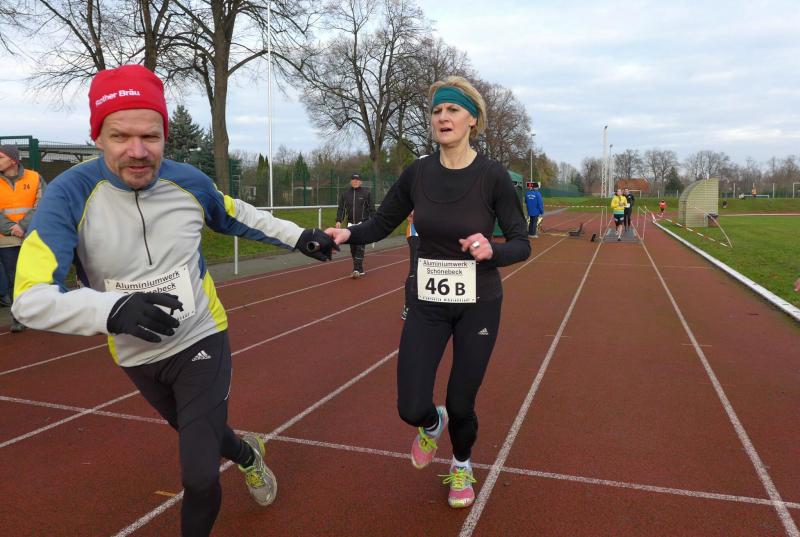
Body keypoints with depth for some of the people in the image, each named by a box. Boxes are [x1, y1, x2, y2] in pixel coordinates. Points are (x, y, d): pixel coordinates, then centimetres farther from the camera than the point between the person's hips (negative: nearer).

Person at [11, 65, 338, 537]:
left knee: (200, 477, -7)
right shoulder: (69, 195, -22)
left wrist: (298, 237, 9)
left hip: (202, 343, 0)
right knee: (200, 437, 26)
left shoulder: (190, 181, -12)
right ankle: (247, 454, 60)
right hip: (138, 359, 1)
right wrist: (114, 310, -46)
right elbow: (31, 298, -29)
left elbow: (238, 217, 10)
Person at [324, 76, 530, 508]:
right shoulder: (417, 173, -5)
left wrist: (491, 250, -31)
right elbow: (382, 223, 3)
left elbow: (521, 244, -9)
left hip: (478, 304, -2)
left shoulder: (492, 176, -13)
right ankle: (433, 423, 38)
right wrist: (348, 234, -17)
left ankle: (461, 466, 44)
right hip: (428, 303, 2)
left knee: (460, 405, 9)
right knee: (411, 408, -3)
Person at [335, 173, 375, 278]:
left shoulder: (366, 193, 2)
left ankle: (357, 270, -13)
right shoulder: (344, 194, 10)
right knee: (353, 248, 6)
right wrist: (339, 220, -7)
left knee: (360, 247, -11)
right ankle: (360, 270, 15)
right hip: (350, 224, 4)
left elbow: (371, 209, 2)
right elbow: (341, 209, 7)